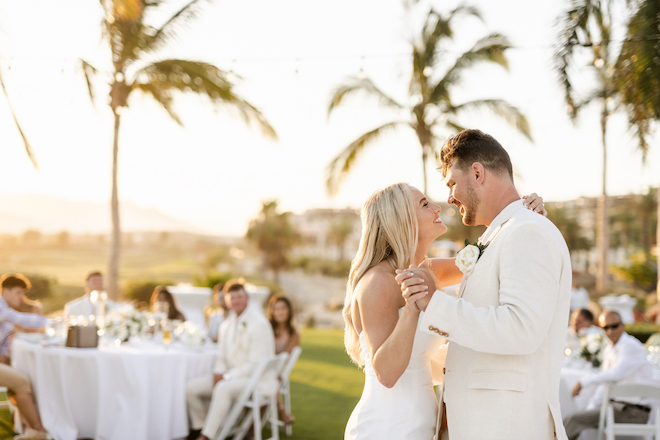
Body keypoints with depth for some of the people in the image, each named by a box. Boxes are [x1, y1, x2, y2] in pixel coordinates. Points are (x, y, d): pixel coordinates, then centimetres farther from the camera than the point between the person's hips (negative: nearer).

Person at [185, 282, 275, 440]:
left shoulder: (259, 323, -13)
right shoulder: (226, 326, 14)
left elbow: (256, 363, -17)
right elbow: (222, 357, 18)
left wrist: (227, 376, -18)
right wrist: (218, 373, -5)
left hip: (257, 379, -8)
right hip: (231, 377, 8)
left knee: (223, 389, -36)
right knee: (191, 387, -8)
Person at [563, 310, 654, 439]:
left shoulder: (631, 346, -15)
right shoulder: (609, 350, 14)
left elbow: (616, 374, -30)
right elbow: (606, 383, 19)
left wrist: (584, 382, -24)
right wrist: (590, 408, 8)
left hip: (635, 411, -9)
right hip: (620, 404, 9)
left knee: (574, 420, -17)